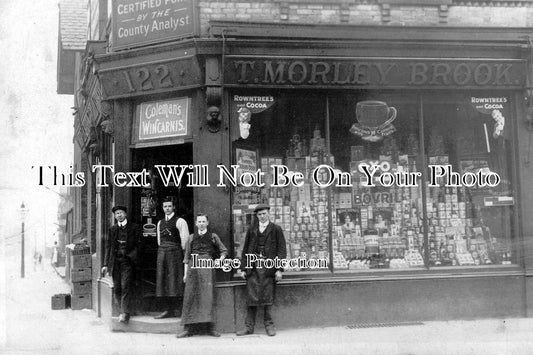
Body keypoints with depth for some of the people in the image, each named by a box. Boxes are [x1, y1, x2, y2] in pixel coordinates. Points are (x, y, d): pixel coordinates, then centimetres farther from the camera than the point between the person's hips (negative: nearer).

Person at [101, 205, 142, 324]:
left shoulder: (134, 228, 4)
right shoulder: (112, 229, 14)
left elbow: (138, 245, 2)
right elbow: (108, 247, 13)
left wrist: (131, 256, -12)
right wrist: (105, 264, 7)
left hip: (127, 261, -4)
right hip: (115, 261, 4)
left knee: (125, 287, -12)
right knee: (116, 288, 4)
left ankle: (125, 314, -11)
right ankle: (122, 310, 14)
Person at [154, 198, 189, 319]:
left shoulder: (179, 221, -4)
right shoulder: (160, 223, 17)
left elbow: (185, 240, -6)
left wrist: (185, 256, -6)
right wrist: (162, 251, 16)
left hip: (175, 251, -6)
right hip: (162, 253, 6)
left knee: (175, 280, -7)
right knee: (162, 280, 3)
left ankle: (178, 309, -3)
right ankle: (167, 310, 6)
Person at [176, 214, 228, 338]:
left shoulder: (213, 237, 13)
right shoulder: (191, 238, 16)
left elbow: (223, 250, 18)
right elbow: (187, 256, 15)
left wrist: (220, 259, -2)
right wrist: (186, 273, 9)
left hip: (207, 267, -1)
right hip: (194, 267, 1)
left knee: (208, 295, -8)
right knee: (190, 296, -4)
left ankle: (209, 326, -6)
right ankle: (189, 328, -1)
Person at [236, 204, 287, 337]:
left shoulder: (276, 229, 6)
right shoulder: (251, 230, 14)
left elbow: (282, 250, 2)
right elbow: (245, 250, 15)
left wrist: (279, 269, -7)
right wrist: (243, 268, 7)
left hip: (268, 267, -2)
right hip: (253, 267, 2)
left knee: (268, 297, -1)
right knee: (251, 297, -1)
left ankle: (269, 325, 8)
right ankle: (249, 327, 3)